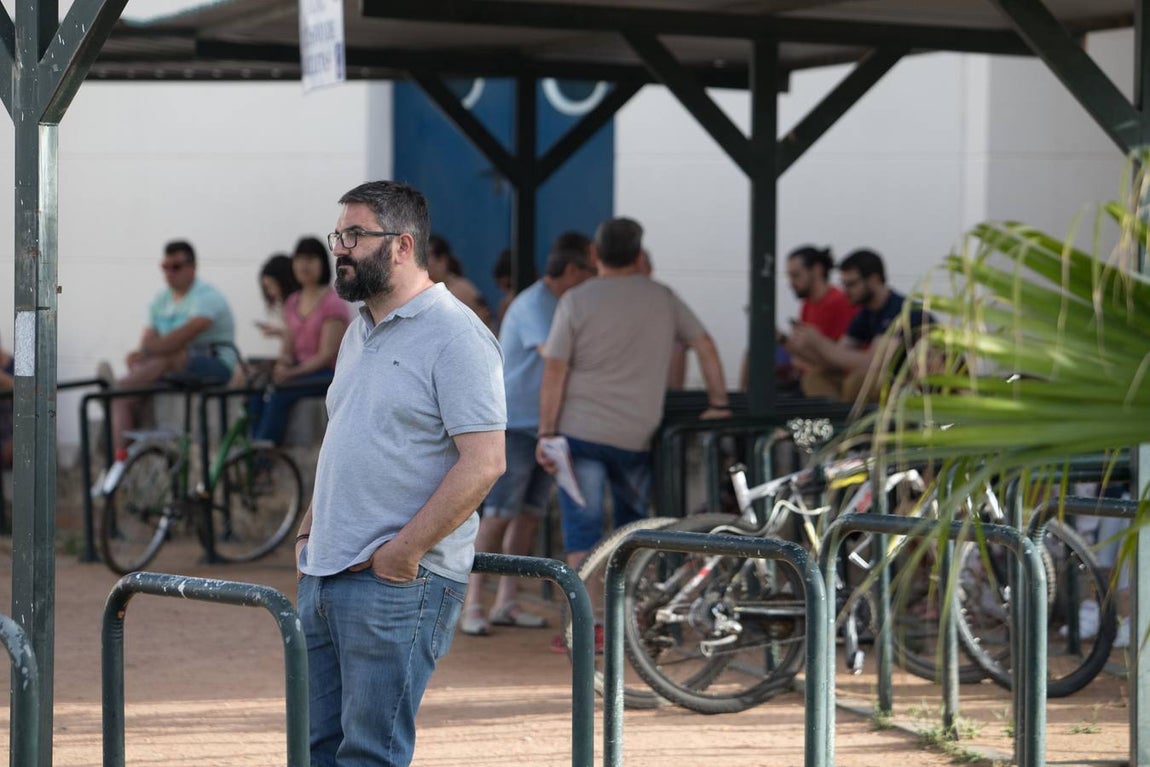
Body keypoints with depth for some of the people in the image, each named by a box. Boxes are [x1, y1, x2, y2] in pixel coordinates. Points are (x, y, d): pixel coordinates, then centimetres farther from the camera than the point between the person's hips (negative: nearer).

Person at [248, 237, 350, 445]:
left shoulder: (333, 303, -8)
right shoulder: (292, 303, 14)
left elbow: (327, 354, -13)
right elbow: (288, 346, 14)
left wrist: (292, 372, -22)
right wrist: (283, 364, -10)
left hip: (326, 373, -7)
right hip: (299, 369, 7)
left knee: (279, 393, -30)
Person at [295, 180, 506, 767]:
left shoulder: (454, 335, -11)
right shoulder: (360, 332, 18)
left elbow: (483, 463, -18)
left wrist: (403, 552, -19)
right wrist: (309, 531, 15)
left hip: (398, 585, -9)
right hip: (325, 576, 9)